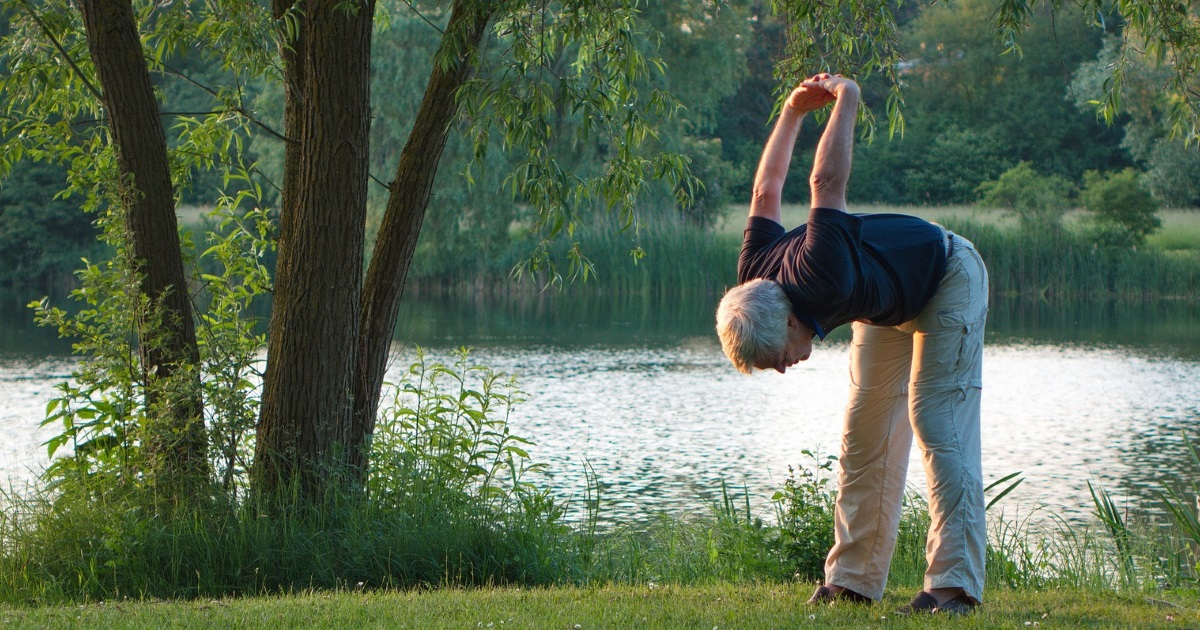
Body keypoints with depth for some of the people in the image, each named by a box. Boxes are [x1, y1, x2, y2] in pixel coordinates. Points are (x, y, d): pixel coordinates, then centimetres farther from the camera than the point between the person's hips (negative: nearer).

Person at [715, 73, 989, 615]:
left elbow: (827, 182, -38)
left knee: (937, 425, -18)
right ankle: (853, 580, 5)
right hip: (887, 305, 8)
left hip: (948, 279, -8)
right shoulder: (753, 278, -19)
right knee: (865, 437, 3)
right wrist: (793, 111, 2)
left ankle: (955, 584, -24)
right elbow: (766, 192, -3)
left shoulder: (820, 280, -43)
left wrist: (846, 100, -24)